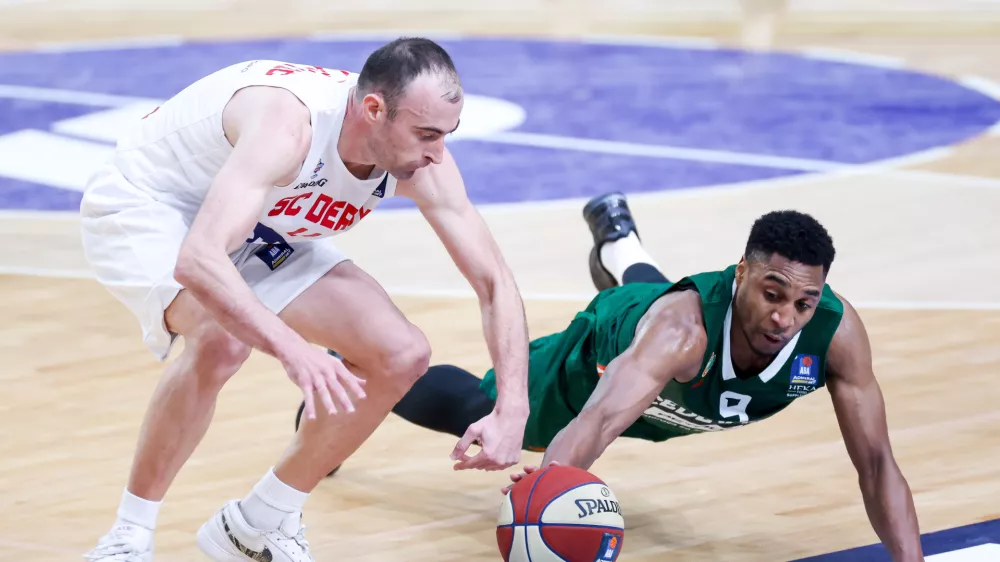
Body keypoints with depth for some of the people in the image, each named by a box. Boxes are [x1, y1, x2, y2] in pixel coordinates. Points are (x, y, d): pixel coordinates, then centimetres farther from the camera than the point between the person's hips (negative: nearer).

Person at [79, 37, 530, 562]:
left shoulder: (421, 162, -19)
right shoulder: (288, 124, -40)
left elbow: (495, 283, -11)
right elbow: (197, 261, -51)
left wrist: (510, 413, -24)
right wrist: (291, 347, -63)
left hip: (259, 233, 7)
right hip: (143, 206, -7)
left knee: (402, 355, -6)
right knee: (223, 338, -37)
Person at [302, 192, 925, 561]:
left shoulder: (836, 329, -42)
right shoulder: (685, 326, -53)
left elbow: (876, 462, -35)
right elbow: (590, 427, -65)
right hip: (597, 361, -5)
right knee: (471, 411, 21)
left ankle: (617, 237, 77)